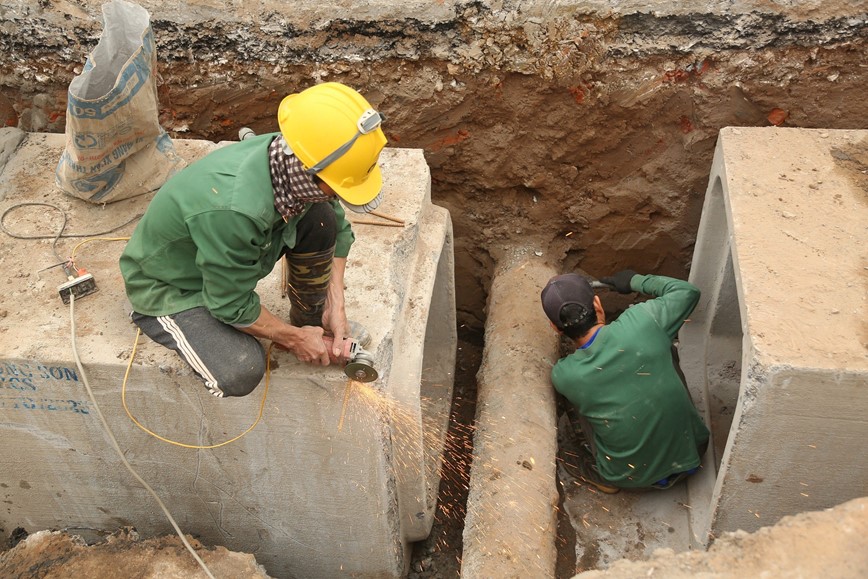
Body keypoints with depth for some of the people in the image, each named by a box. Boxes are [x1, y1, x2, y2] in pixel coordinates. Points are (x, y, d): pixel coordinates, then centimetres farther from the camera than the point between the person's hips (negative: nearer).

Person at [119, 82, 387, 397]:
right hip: (169, 286, -7)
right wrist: (294, 339, -13)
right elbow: (233, 307, -27)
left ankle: (310, 322, 7)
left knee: (321, 219, -14)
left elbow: (337, 228, -1)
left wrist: (336, 305, -7)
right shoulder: (234, 209, -42)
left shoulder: (290, 154, -21)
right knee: (240, 372, -31)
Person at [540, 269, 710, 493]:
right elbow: (688, 291, -4)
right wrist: (636, 281, 7)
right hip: (692, 453, 1)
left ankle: (604, 477, 22)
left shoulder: (563, 376, -21)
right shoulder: (640, 323, -24)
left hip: (633, 478, -1)